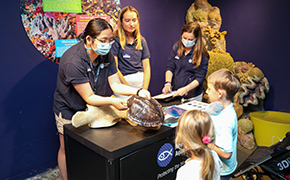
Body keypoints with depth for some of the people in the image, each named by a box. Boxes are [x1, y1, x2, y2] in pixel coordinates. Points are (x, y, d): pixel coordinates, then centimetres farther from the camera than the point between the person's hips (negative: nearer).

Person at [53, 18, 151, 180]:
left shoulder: (107, 55, -12)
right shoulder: (73, 61, -32)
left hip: (93, 108, 5)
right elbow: (89, 97, -29)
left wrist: (138, 91, -25)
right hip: (69, 110, -5)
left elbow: (116, 85, -10)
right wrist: (112, 101, -45)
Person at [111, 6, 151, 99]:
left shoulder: (141, 41, 12)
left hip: (142, 80, 4)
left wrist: (145, 90, -3)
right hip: (123, 80, -4)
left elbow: (146, 67, 9)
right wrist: (130, 89, -10)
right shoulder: (115, 40, -2)